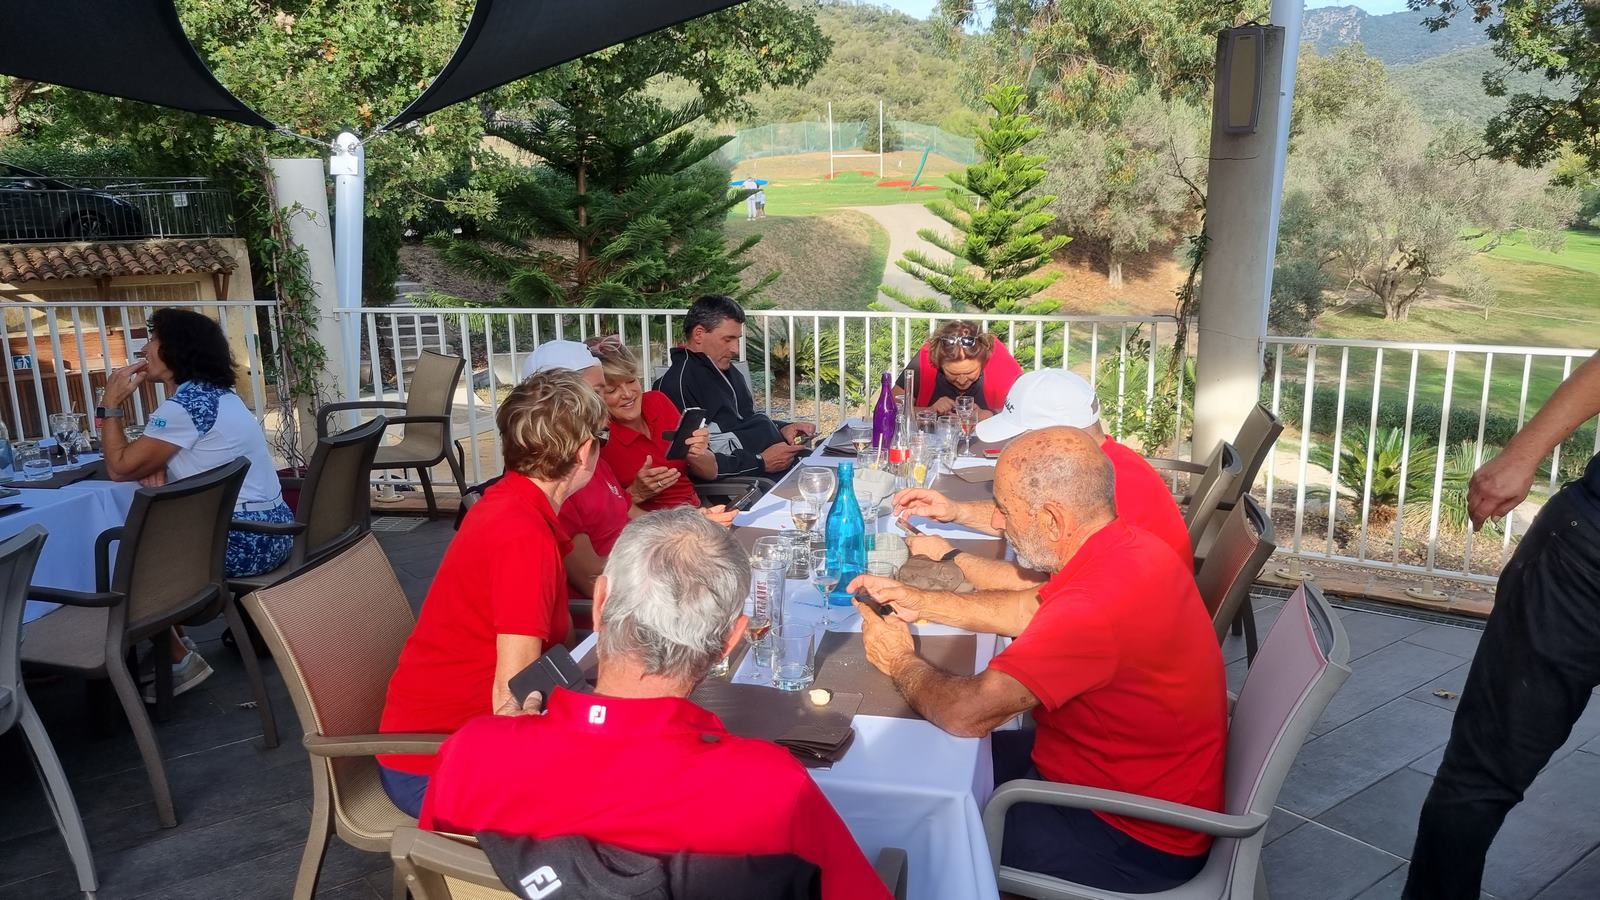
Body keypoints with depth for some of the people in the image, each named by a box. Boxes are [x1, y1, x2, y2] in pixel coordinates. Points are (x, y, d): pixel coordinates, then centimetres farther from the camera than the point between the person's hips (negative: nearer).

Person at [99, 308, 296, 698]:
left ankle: (180, 662, 13)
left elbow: (120, 466, -10)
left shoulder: (184, 404, -16)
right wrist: (154, 464, -3)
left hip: (243, 540, -9)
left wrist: (111, 405, -1)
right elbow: (142, 461, 20)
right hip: (267, 531, 9)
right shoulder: (214, 393, 15)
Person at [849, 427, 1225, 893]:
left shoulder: (1100, 601, -35)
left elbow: (967, 713, -33)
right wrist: (920, 602, 6)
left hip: (1135, 841, -8)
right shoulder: (1126, 547, -5)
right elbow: (1032, 611, 12)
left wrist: (901, 663, -13)